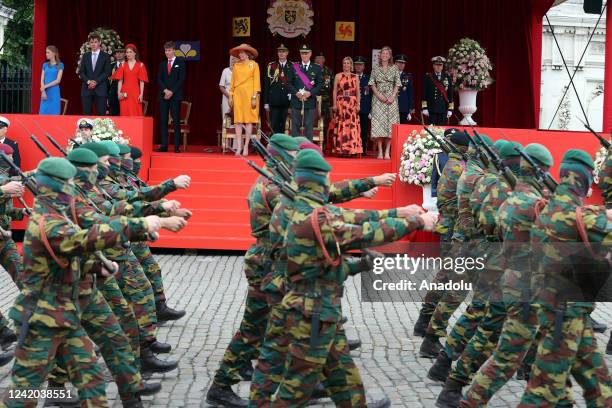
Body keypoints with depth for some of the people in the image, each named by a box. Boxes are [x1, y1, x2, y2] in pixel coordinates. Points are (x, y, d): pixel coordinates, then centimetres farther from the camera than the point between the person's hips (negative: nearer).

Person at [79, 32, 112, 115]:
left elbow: (107, 72, -3)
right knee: (86, 114, 0)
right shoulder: (85, 56, 15)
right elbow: (81, 72, 9)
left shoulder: (105, 56, 6)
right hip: (87, 89, 3)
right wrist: (88, 81, -9)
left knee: (101, 114, -5)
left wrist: (96, 82, -13)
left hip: (100, 89, -3)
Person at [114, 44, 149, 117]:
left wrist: (141, 94, -7)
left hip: (135, 92, -1)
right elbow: (120, 80, 7)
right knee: (125, 113, 0)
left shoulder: (140, 65, 5)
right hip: (125, 93, 2)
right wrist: (119, 92, -3)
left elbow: (142, 81, 1)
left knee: (136, 114, -3)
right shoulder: (123, 65, 10)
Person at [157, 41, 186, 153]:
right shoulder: (162, 64, 17)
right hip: (163, 96, 4)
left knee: (176, 121, -5)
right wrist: (165, 90, -8)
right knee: (163, 121, 0)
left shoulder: (180, 62, 5)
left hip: (175, 95, -4)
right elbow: (159, 79, 9)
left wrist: (172, 91, -11)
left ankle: (177, 146, -5)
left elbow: (182, 79, -4)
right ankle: (164, 145, 1)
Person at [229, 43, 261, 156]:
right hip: (238, 94, 3)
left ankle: (246, 147, 0)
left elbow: (256, 81, -2)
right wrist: (231, 96, 5)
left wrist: (255, 97, -9)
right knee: (238, 121, 0)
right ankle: (238, 147, 1)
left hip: (249, 94, -3)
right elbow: (233, 81, 12)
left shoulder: (254, 65, 2)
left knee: (249, 120, -3)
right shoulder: (236, 65, 11)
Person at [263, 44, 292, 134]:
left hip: (286, 100, 1)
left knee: (282, 125, 7)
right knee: (274, 125, -4)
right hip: (274, 100, -1)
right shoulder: (271, 66, 5)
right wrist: (266, 102, 0)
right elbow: (266, 85, 4)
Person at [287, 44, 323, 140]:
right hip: (296, 101, 1)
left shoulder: (316, 68, 8)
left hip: (310, 101, -1)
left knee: (309, 126, -1)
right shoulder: (294, 67, 9)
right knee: (295, 126, 2)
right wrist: (296, 93, -11)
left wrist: (310, 93, -12)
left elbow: (320, 84, 3)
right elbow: (289, 83, 6)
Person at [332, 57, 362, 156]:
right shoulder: (338, 76, 8)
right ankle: (341, 149, 1)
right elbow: (335, 91, 4)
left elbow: (358, 92, 8)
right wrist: (334, 104, -5)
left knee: (352, 126, -4)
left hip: (352, 104, 1)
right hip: (340, 103, 0)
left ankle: (352, 149, -1)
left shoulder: (355, 77, 10)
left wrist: (358, 104, -2)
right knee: (341, 126, -2)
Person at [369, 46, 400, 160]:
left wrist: (392, 97, -9)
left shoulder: (394, 68, 7)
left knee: (390, 124, -4)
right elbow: (372, 84, 5)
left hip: (391, 99, 0)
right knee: (378, 124, -6)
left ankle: (387, 151, -2)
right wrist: (379, 95, -9)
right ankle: (380, 151, -4)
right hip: (378, 99, 0)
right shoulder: (375, 68, 9)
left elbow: (397, 84, 4)